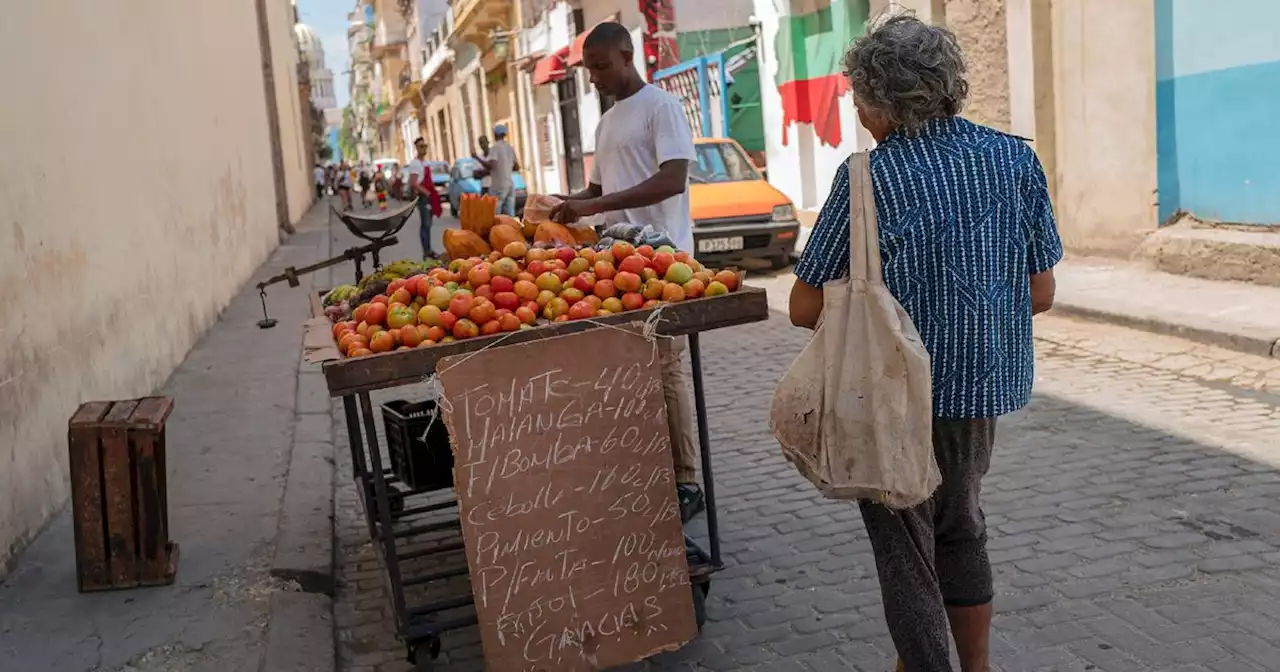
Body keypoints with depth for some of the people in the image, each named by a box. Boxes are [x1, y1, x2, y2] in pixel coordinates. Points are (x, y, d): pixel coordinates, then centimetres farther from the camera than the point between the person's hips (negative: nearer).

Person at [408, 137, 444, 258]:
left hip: (429, 195, 9)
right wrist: (426, 192, -20)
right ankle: (426, 252, -11)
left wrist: (434, 191, 13)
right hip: (422, 196, -9)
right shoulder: (415, 163, -11)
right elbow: (413, 183, -19)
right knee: (425, 224, -11)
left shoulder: (426, 163, 17)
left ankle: (429, 250, 18)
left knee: (427, 223, 12)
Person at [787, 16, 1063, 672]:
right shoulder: (1016, 159, -2)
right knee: (961, 525, 25)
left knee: (905, 549, 10)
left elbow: (804, 308, -10)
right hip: (985, 385, 5)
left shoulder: (867, 177, -14)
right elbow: (1040, 293, 4)